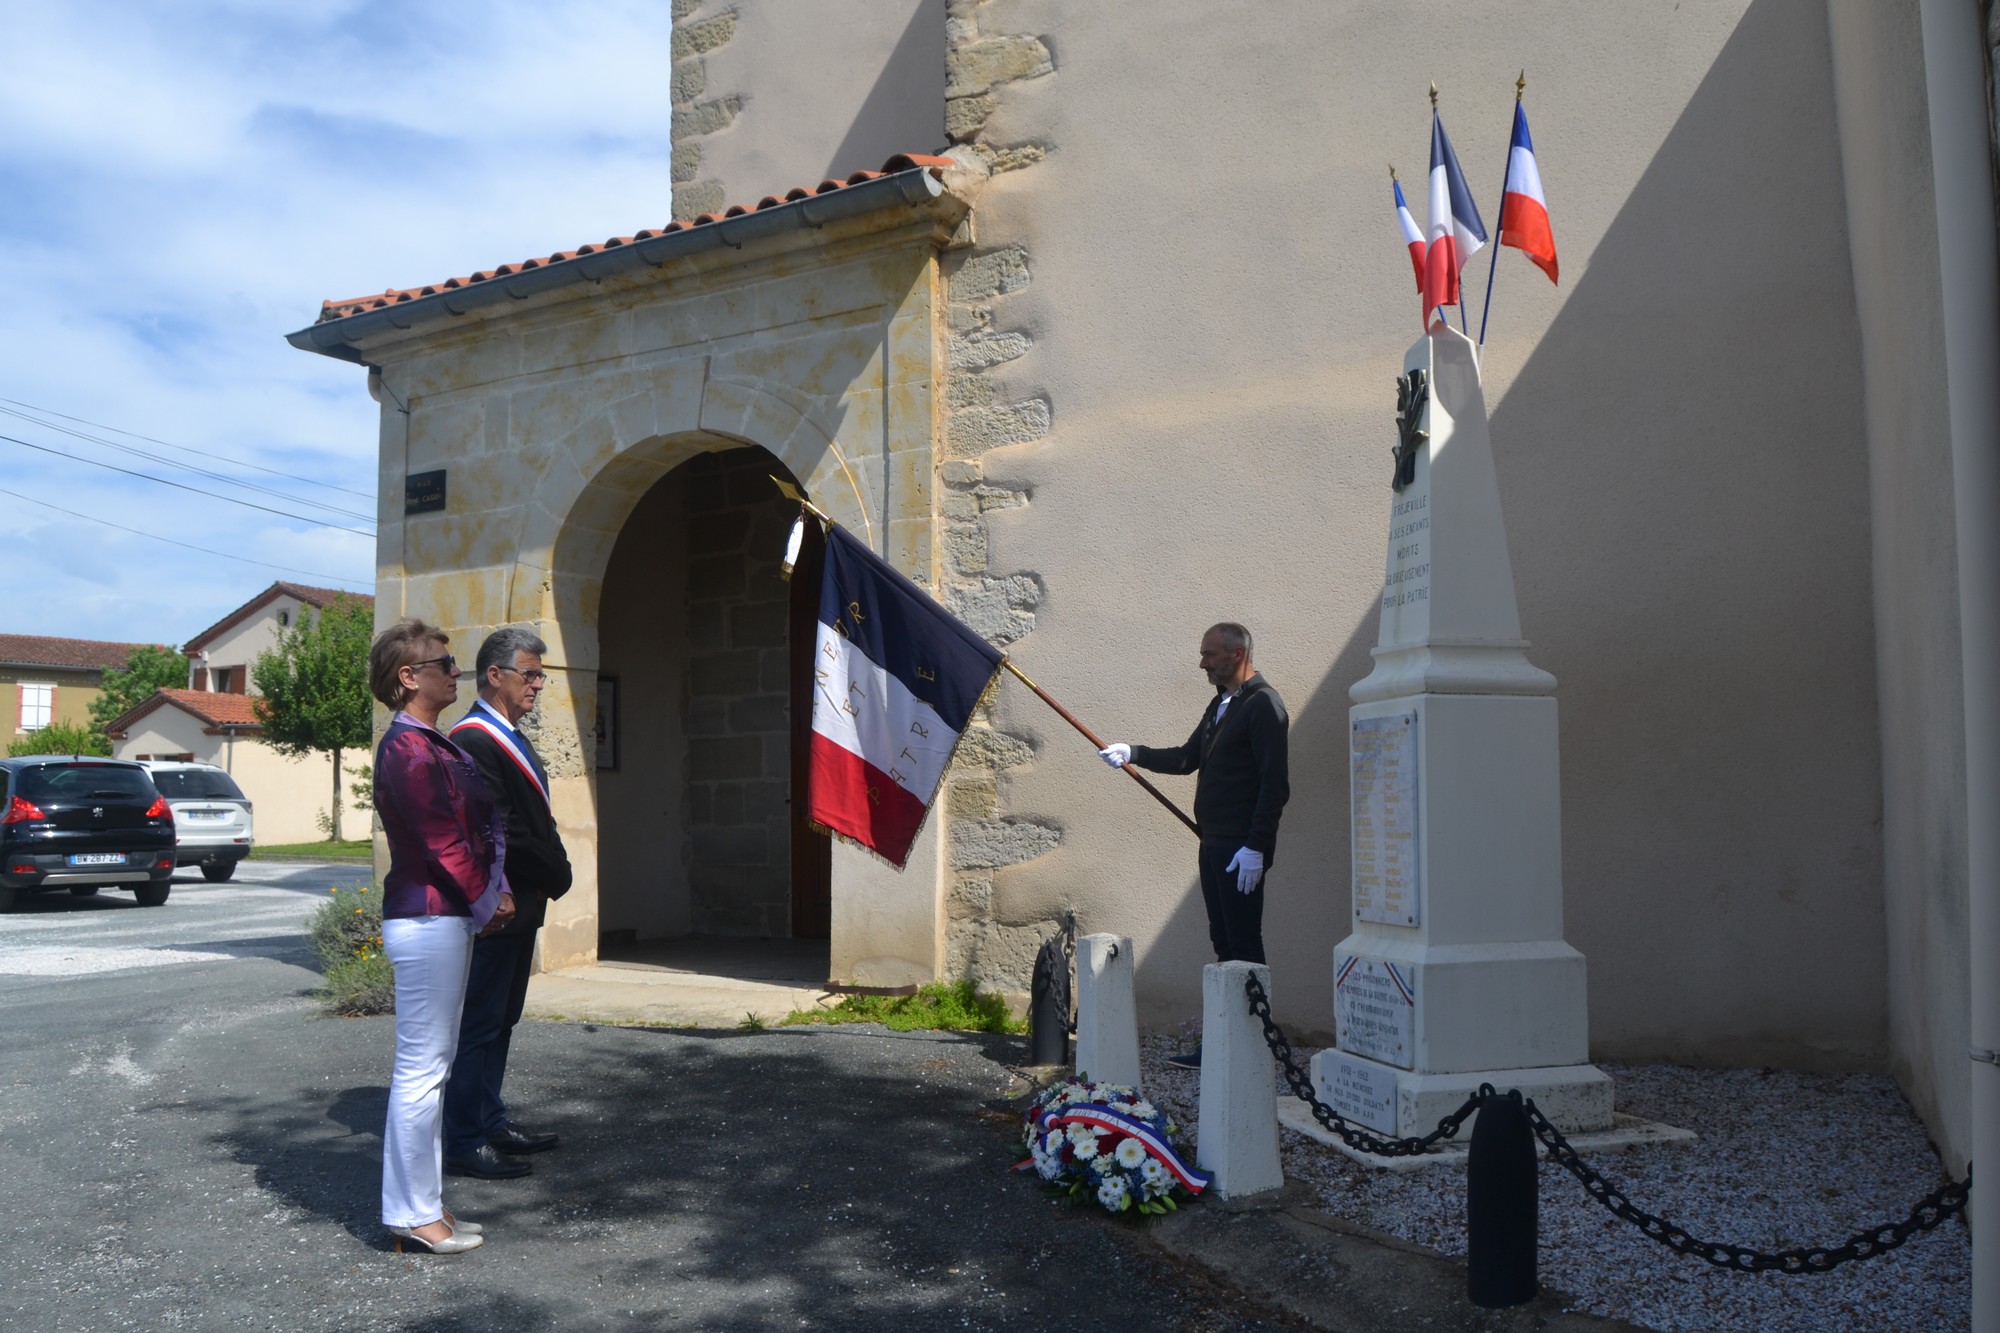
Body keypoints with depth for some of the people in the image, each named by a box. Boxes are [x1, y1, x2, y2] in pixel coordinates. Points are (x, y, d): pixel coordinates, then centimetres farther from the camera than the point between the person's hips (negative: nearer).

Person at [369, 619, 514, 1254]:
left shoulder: (436, 744, 16)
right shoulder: (408, 749, -15)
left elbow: (480, 825, 16)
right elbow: (442, 843, -18)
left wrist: (495, 890, 5)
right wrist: (488, 900, -7)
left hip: (450, 918, 11)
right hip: (427, 920, -11)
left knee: (432, 1064, 14)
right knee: (421, 1068, -3)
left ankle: (425, 1201, 23)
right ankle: (412, 1213, 6)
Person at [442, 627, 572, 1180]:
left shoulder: (510, 739, 16)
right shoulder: (472, 740, -17)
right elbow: (495, 832, -22)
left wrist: (555, 873, 5)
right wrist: (556, 874, -12)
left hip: (521, 906, 10)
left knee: (501, 1019, 17)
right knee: (479, 1023, -2)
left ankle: (490, 1120, 28)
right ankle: (465, 1141, 6)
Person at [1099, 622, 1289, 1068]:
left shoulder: (1263, 705, -12)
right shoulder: (1221, 704, 18)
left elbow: (1275, 783, -17)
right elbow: (1188, 758, 22)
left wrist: (1256, 846, -21)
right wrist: (1132, 753, 12)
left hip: (1242, 848, -9)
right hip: (1215, 844, 9)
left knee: (1244, 947, -5)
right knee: (1225, 944, 11)